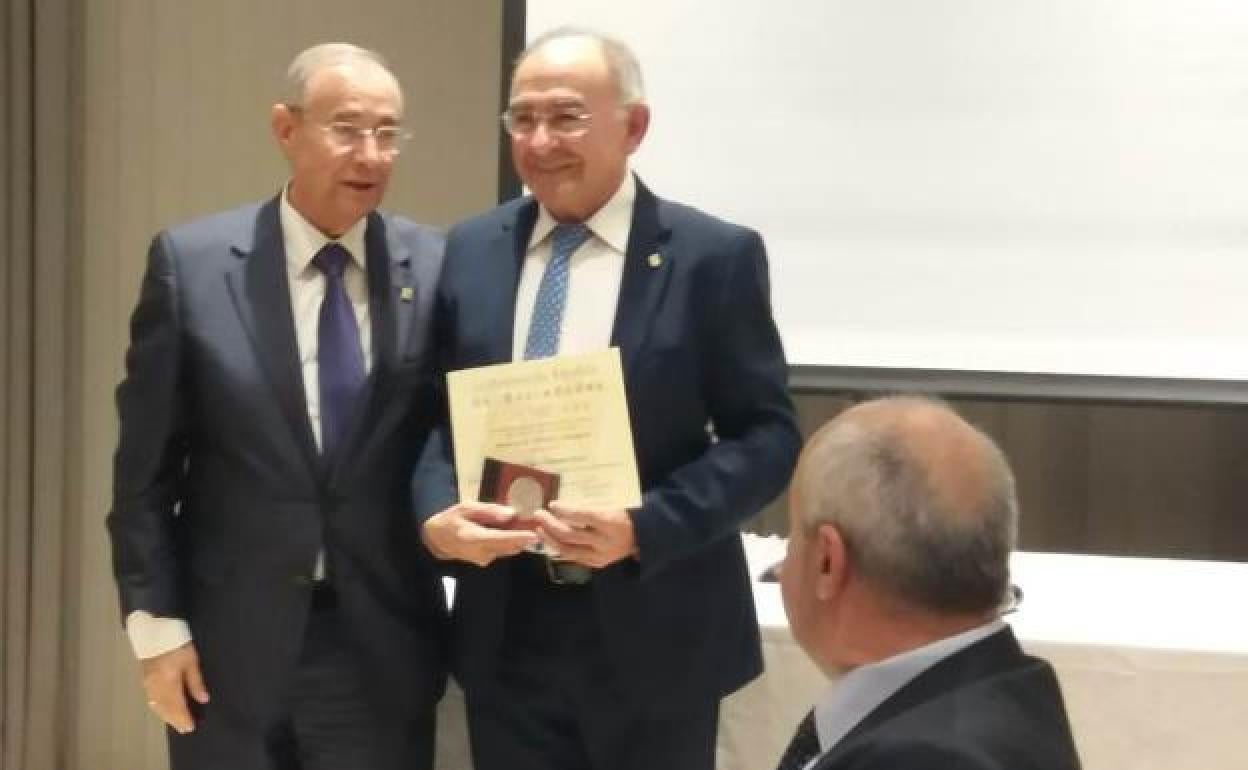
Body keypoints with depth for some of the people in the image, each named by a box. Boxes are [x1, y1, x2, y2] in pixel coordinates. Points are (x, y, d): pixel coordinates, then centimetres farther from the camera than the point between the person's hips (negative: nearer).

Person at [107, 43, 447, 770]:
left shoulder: (436, 268, -1)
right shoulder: (193, 262, -3)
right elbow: (147, 463, -1)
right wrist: (156, 622, -4)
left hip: (385, 645, 1)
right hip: (228, 645, 0)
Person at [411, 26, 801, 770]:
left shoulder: (714, 256, -6)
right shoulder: (471, 250, 6)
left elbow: (769, 435, -6)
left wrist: (645, 527, -19)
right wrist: (437, 511, -11)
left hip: (651, 633, -3)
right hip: (507, 629, 3)